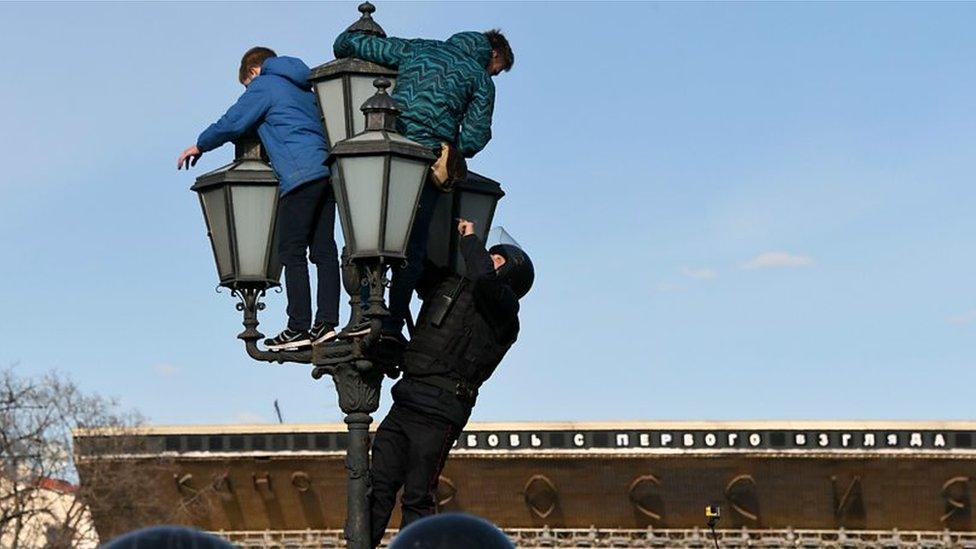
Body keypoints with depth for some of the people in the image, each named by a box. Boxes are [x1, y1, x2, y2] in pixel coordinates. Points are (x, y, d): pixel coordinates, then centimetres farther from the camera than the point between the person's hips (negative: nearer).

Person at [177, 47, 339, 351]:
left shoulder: (264, 85, 7)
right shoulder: (304, 89, 30)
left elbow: (232, 123, 3)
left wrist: (200, 145, 17)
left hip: (300, 175, -8)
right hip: (326, 172, 8)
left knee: (292, 252, -7)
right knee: (324, 250, 4)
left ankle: (299, 328, -11)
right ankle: (326, 322, -3)